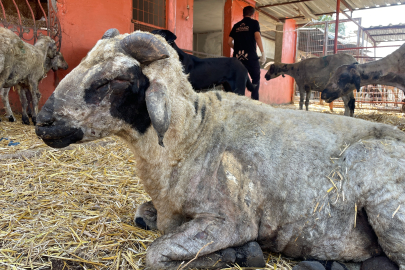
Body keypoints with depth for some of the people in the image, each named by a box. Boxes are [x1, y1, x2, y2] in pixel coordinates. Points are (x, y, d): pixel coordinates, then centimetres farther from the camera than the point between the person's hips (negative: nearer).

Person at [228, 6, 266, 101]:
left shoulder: (236, 25, 18)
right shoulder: (254, 22, 6)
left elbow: (229, 41, 13)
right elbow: (257, 37, -9)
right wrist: (263, 53, -10)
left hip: (238, 57, 4)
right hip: (250, 56, -4)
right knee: (256, 79, 8)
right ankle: (254, 99, -3)